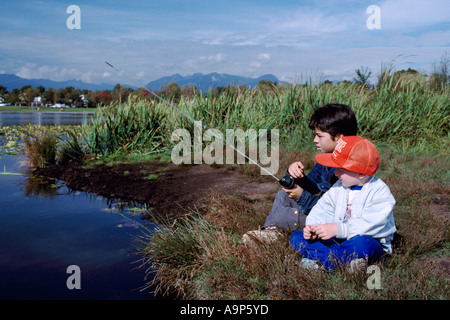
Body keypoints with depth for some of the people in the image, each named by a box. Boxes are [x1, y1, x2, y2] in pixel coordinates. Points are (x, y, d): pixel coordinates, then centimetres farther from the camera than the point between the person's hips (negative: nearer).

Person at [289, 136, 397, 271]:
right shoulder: (339, 187, 8)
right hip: (339, 239, 7)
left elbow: (371, 224, -28)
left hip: (371, 241, -6)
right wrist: (313, 227, -14)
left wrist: (337, 229, -35)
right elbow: (322, 210, 8)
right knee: (295, 237, -6)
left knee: (362, 243, -43)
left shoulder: (380, 192, -14)